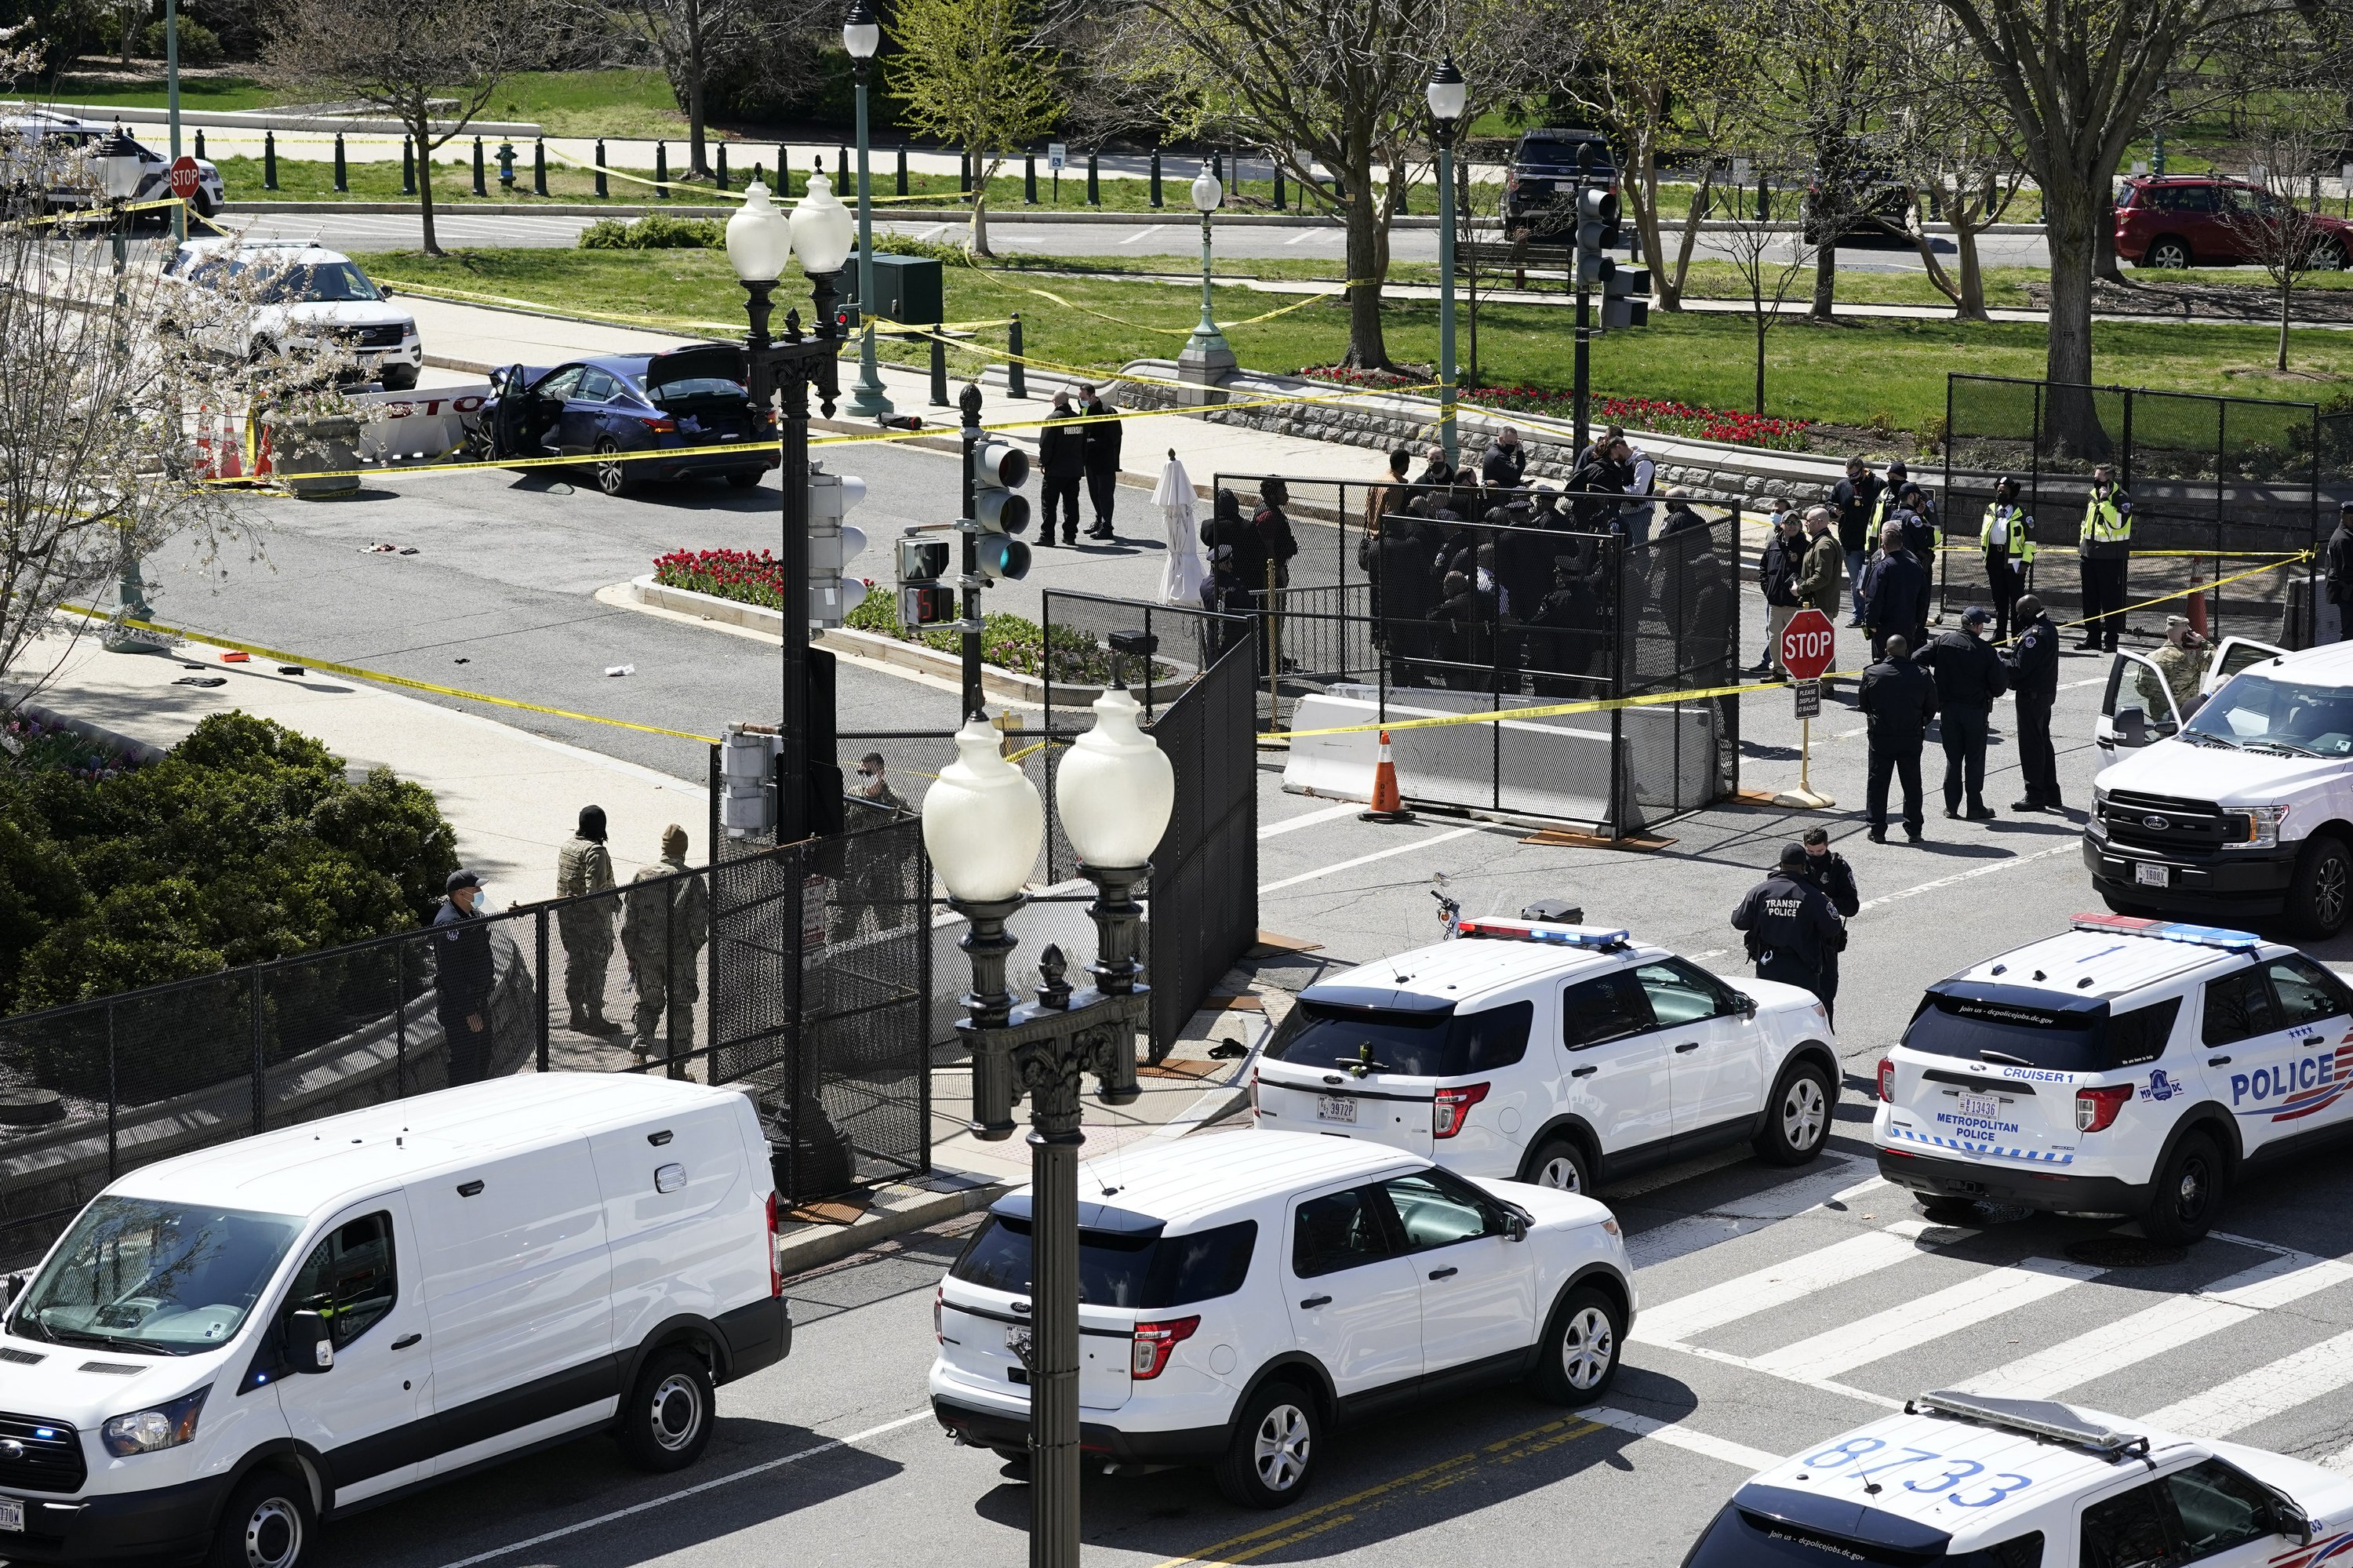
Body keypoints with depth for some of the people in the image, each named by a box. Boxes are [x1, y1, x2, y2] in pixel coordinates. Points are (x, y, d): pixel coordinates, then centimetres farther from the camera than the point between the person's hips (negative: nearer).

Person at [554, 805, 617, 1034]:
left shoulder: (567, 845, 4)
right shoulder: (596, 852, -19)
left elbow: (563, 880, 9)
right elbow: (595, 889, -25)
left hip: (565, 914, 8)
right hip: (590, 917, -7)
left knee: (573, 964, 15)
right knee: (595, 966, 2)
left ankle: (576, 1015, 23)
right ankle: (595, 1019, 7)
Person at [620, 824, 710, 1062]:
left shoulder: (640, 877, -1)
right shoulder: (692, 880, -8)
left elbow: (627, 924, 1)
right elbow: (700, 925, -10)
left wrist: (632, 956, 9)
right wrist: (691, 948, 8)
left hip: (646, 955, 2)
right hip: (680, 954, -2)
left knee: (649, 1004, 16)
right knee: (680, 1007, 8)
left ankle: (642, 1047, 1)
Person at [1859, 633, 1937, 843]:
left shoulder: (1872, 674, -8)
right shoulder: (1921, 676, -8)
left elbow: (1863, 705, 2)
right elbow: (1931, 707, 1)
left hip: (1880, 737, -1)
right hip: (1912, 738, 1)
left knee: (1877, 784, 8)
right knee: (1912, 784, 11)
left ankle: (1877, 831, 7)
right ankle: (1913, 831, 13)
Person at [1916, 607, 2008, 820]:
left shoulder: (1943, 641, -4)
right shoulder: (1986, 650, -11)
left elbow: (1918, 659, -8)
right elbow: (1999, 686, -9)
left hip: (1948, 709, 3)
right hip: (1975, 710, -3)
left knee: (1953, 757, 12)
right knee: (1974, 759, 7)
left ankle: (1951, 806, 13)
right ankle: (1975, 807, 8)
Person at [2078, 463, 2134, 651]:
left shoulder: (2122, 499, -10)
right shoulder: (2092, 497, 14)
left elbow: (2118, 522, -26)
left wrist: (2105, 501, -23)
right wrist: (2081, 547, 20)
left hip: (2110, 558, -7)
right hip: (2090, 556, 7)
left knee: (2111, 600, -4)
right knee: (2090, 599, 11)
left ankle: (2110, 640, 0)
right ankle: (2092, 637, 19)